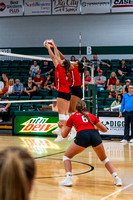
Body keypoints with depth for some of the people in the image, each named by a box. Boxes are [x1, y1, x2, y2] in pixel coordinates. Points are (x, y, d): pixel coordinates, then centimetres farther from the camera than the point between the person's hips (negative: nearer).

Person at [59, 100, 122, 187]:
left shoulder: (73, 117, 24)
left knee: (66, 156, 19)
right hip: (95, 135, 2)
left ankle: (68, 179, 0)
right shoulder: (91, 115, 29)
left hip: (82, 135, -2)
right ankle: (116, 178, 10)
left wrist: (61, 127, 48)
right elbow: (104, 129, 31)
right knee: (104, 158, 26)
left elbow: (64, 135, 28)